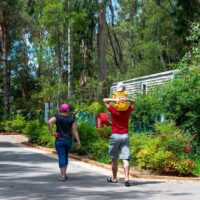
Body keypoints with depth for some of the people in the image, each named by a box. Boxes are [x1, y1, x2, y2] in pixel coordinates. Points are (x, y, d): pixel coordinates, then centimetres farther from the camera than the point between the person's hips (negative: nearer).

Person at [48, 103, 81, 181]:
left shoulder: (57, 117, -5)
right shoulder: (71, 119, 2)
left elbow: (49, 122, -23)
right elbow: (74, 130, -2)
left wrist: (52, 132, -16)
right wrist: (78, 141, -1)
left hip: (59, 140, -3)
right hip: (69, 140, 3)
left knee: (61, 157, -1)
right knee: (65, 156, 20)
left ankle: (62, 176, -5)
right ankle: (64, 173, 21)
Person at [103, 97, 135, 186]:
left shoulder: (114, 110, -8)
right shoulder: (128, 111, 0)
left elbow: (105, 100, 2)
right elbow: (133, 102, 17)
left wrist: (115, 100, -11)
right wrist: (126, 99, -3)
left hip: (115, 136, -1)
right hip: (125, 136, 2)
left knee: (114, 159, 12)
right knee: (125, 159, -5)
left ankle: (114, 178, 24)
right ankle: (126, 178, -17)